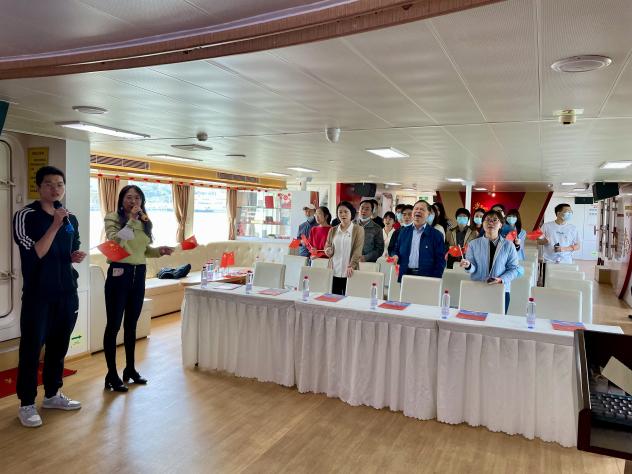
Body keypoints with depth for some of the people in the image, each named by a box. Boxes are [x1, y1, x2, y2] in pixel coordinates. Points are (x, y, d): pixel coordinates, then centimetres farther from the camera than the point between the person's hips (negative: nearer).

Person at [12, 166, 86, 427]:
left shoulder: (71, 219, 10)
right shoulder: (25, 216, -7)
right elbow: (36, 253, -17)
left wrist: (77, 257, 1)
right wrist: (55, 225, -22)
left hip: (66, 293, 6)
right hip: (38, 294, -5)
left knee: (59, 346, 13)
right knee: (31, 348, 1)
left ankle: (52, 394, 28)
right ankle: (26, 404, 14)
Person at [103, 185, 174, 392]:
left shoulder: (144, 222, 10)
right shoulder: (112, 218, -6)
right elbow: (116, 241, -23)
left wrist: (159, 251, -1)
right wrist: (131, 219, -25)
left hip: (139, 274, 5)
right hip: (118, 273, -5)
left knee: (131, 324, 15)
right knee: (114, 325, 1)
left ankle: (130, 369, 28)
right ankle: (112, 374, 12)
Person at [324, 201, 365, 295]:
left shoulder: (358, 229, 0)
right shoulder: (333, 230, 10)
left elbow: (358, 250, -7)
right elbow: (327, 246, 16)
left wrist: (351, 266, -19)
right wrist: (328, 251, -7)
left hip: (349, 273, -3)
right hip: (334, 272, 3)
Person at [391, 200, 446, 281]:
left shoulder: (436, 235, 1)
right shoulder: (404, 232, 11)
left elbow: (440, 261, -1)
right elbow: (396, 251, 19)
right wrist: (395, 256, -3)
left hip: (426, 279, -3)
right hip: (405, 277, 3)